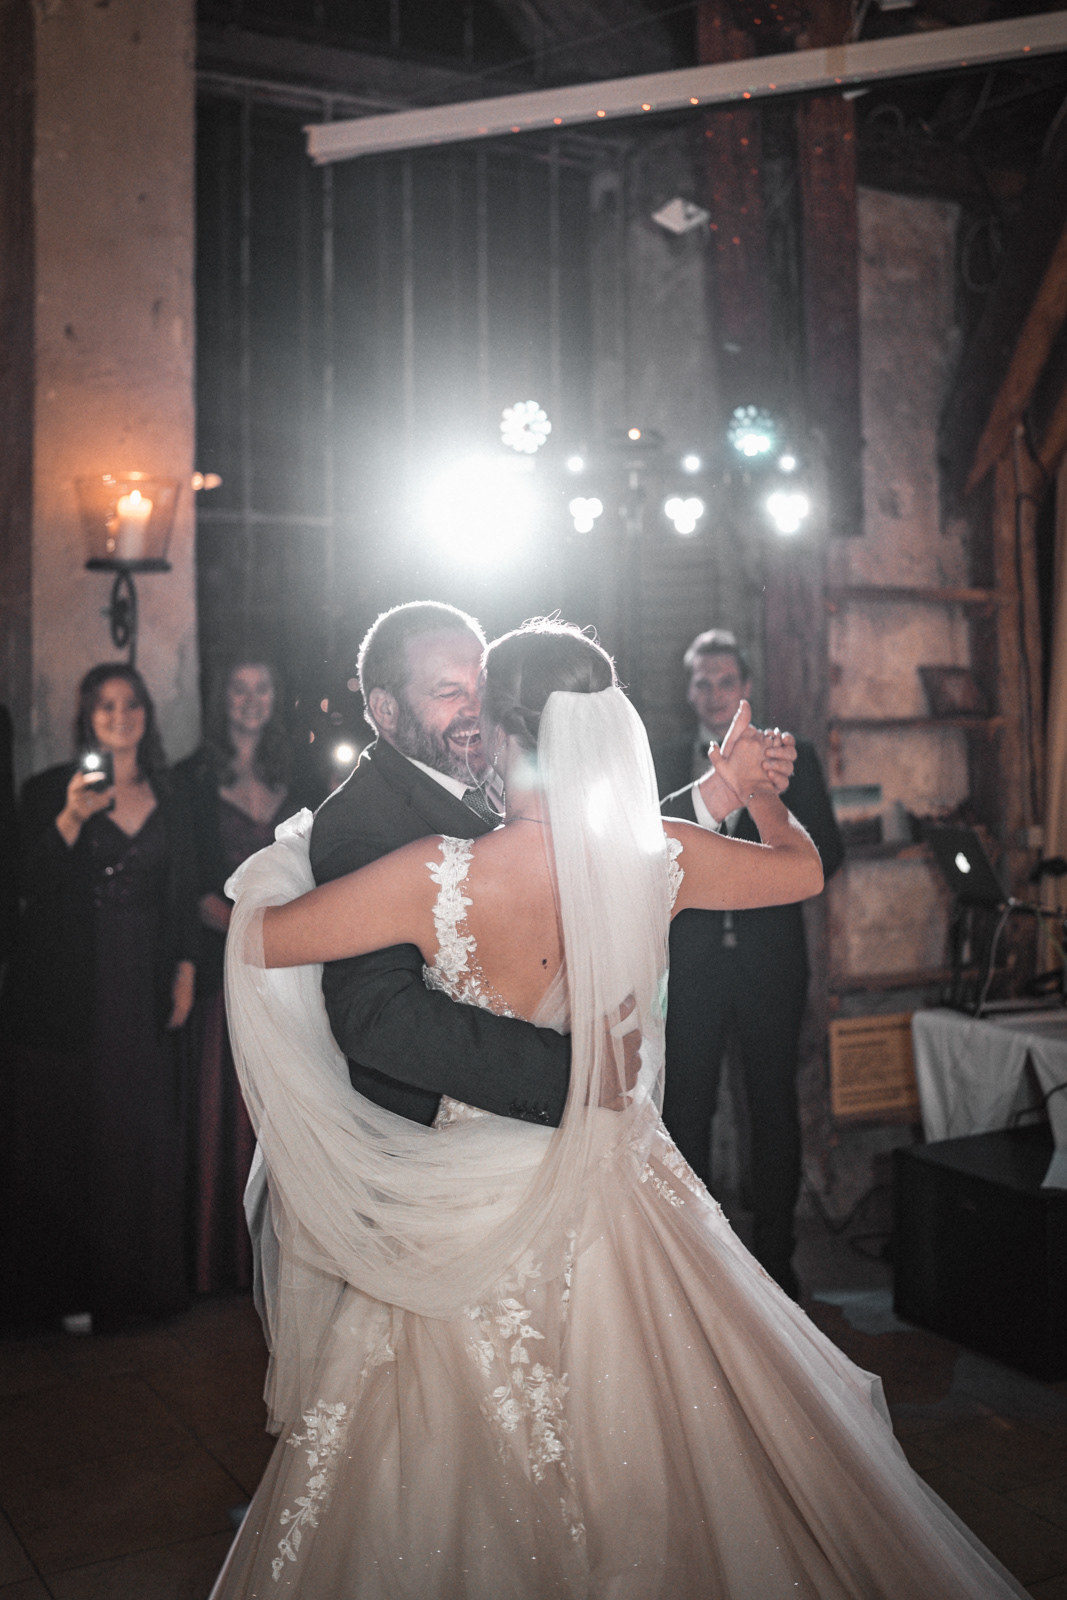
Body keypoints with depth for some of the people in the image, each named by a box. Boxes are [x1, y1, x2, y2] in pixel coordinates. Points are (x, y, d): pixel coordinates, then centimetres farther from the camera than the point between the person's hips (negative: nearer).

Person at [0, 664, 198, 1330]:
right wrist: (72, 818, -24)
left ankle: (140, 1276, 18)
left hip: (145, 987, 3)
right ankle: (71, 1285, 9)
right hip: (70, 990, -3)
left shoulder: (167, 799, 11)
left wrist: (186, 968, 5)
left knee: (146, 1133, 6)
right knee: (70, 1133, 0)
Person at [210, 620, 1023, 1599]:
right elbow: (806, 867, 7)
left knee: (463, 1482, 17)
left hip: (478, 1214, -3)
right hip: (622, 1189, 3)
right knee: (643, 1463, 23)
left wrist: (289, 853, 8)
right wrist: (754, 791, 25)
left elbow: (260, 939, -11)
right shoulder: (659, 858, -13)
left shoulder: (440, 877, -23)